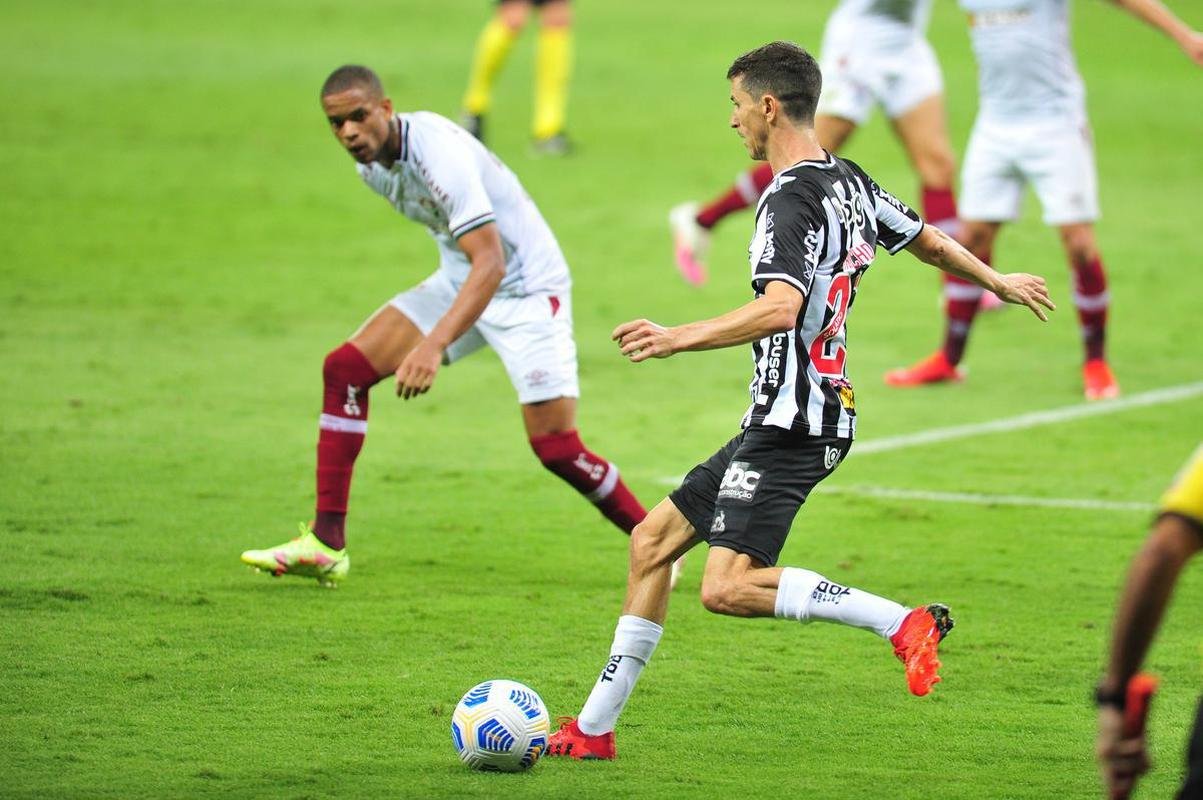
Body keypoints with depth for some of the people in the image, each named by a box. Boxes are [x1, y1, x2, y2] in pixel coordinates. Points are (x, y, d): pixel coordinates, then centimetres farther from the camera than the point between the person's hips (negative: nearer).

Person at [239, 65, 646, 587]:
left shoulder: (439, 152, -30)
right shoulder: (371, 163, -3)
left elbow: (490, 263, -38)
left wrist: (433, 346, -48)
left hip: (525, 285, -8)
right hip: (458, 281, 8)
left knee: (557, 450, -14)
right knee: (344, 369, -6)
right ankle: (326, 544, -4)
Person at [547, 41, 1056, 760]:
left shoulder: (792, 201, -17)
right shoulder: (849, 182, 11)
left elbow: (781, 308, -33)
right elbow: (928, 240, 27)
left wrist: (679, 339, -37)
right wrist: (999, 282, 44)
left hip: (791, 425, -10)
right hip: (823, 413, 10)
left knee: (728, 587, -21)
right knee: (653, 539, 14)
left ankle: (902, 621, -17)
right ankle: (595, 729, 17)